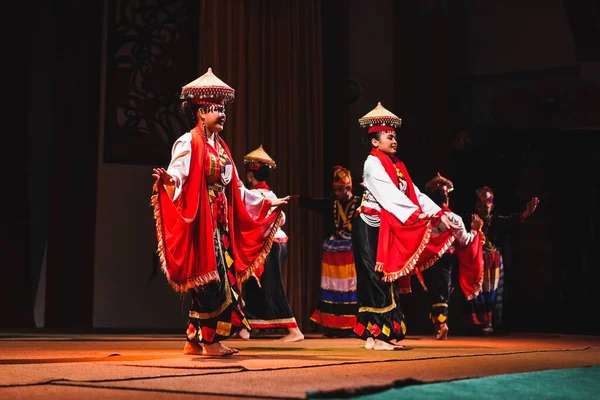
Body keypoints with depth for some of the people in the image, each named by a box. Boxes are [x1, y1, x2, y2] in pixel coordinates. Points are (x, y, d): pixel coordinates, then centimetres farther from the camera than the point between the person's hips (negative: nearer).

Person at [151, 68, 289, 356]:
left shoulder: (220, 146, 18)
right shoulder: (188, 143, -7)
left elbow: (236, 188, 22)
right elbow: (177, 177, -20)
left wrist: (268, 202, 25)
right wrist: (166, 180, -43)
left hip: (221, 222, 9)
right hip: (200, 221, -8)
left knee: (223, 276, 6)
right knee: (209, 277, -9)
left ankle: (195, 340, 12)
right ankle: (209, 340, -1)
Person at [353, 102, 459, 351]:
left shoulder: (395, 164, 13)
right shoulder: (373, 163, -11)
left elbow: (414, 192, 7)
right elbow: (389, 195, -21)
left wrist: (439, 214, -3)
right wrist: (417, 214, -27)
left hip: (387, 229, 8)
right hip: (370, 229, -8)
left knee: (386, 279, 6)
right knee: (376, 279, -8)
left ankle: (375, 335, 10)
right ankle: (376, 336, -5)